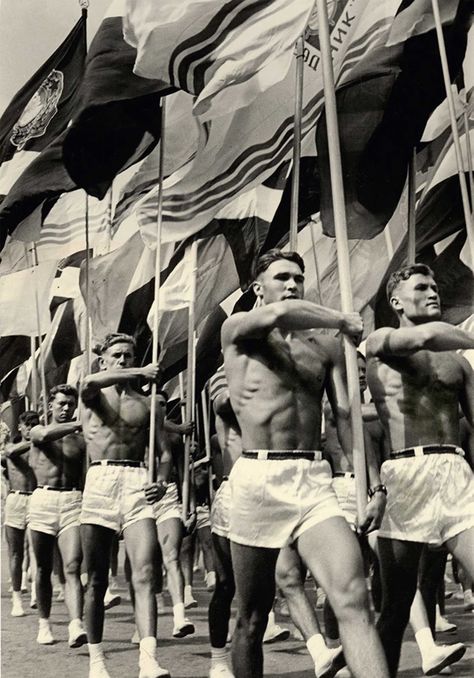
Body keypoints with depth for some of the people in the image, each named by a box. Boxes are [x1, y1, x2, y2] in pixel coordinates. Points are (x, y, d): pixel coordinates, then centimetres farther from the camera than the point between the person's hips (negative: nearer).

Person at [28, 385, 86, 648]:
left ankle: (76, 625, -22)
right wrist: (81, 424, -24)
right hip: (43, 500, 0)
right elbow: (46, 435, -18)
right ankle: (44, 623, 24)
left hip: (73, 501, 0)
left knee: (73, 567, -13)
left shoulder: (81, 439, 11)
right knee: (44, 568, 10)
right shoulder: (38, 431, 8)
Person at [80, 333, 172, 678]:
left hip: (137, 482, 0)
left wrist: (161, 481, -7)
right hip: (99, 480, 0)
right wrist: (140, 373, -18)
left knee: (145, 573, -15)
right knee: (97, 579, 4)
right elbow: (90, 382, -14)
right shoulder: (94, 395, 13)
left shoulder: (147, 404, 17)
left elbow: (165, 452, 12)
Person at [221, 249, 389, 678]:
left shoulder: (326, 347, 15)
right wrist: (344, 321, -1)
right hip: (258, 477, -2)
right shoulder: (237, 330, 5)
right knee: (253, 616, 9)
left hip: (315, 480, 2)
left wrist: (376, 486, 4)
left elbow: (351, 418, 13)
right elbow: (282, 314, -17)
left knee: (354, 599, -16)